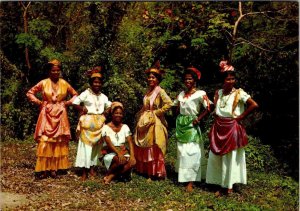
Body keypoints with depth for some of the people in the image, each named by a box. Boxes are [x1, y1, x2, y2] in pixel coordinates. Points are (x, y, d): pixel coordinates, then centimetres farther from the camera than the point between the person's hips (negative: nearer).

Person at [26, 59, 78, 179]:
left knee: (59, 141, 1)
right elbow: (29, 93, 7)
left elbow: (75, 94, 15)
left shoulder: (64, 84, 4)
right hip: (47, 115, -2)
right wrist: (39, 102, -4)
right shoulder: (43, 83, 0)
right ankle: (44, 169, -2)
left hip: (60, 115, 2)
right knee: (45, 141, -7)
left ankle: (54, 168, 9)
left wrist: (68, 102, 1)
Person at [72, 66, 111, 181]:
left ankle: (92, 168, 19)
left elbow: (109, 105, 25)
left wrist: (107, 111, 8)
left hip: (99, 123, 5)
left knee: (96, 145, 7)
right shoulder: (85, 94, -3)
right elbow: (75, 103, -7)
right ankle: (84, 171, -1)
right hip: (87, 122, -5)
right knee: (86, 145, -7)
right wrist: (82, 109, -16)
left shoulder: (103, 96, 12)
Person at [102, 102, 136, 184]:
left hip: (123, 153, 4)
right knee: (121, 160, -36)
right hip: (110, 154, -4)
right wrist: (118, 153, -33)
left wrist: (132, 155, -21)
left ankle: (111, 176, -18)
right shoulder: (106, 127, -4)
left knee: (132, 162, -29)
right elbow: (109, 143, -17)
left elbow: (130, 142, -4)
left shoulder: (125, 127, 6)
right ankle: (108, 174, -7)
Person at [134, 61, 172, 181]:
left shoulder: (160, 91, -9)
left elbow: (169, 104, -22)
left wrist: (157, 112, -16)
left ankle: (154, 173, 7)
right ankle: (144, 170, 21)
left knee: (153, 149, -2)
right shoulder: (148, 92, 13)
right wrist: (140, 115, 10)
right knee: (143, 148, 10)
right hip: (144, 123, 7)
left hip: (154, 123, -7)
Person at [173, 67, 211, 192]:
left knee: (191, 152, -6)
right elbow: (175, 105, 20)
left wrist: (198, 118, -15)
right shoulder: (181, 94, 10)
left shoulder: (200, 93, -8)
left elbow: (208, 108, -14)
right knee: (182, 151, 12)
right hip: (181, 124, 6)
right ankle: (183, 176, 24)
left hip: (192, 125, -6)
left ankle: (190, 182, -4)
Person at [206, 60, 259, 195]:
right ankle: (220, 184, 20)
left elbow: (254, 105, -17)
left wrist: (240, 117, -12)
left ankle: (229, 185, 17)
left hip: (232, 129, -5)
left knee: (230, 157, 4)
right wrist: (213, 127, 8)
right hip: (218, 129, 5)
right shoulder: (218, 93, 6)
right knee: (216, 156, 8)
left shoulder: (239, 93, -10)